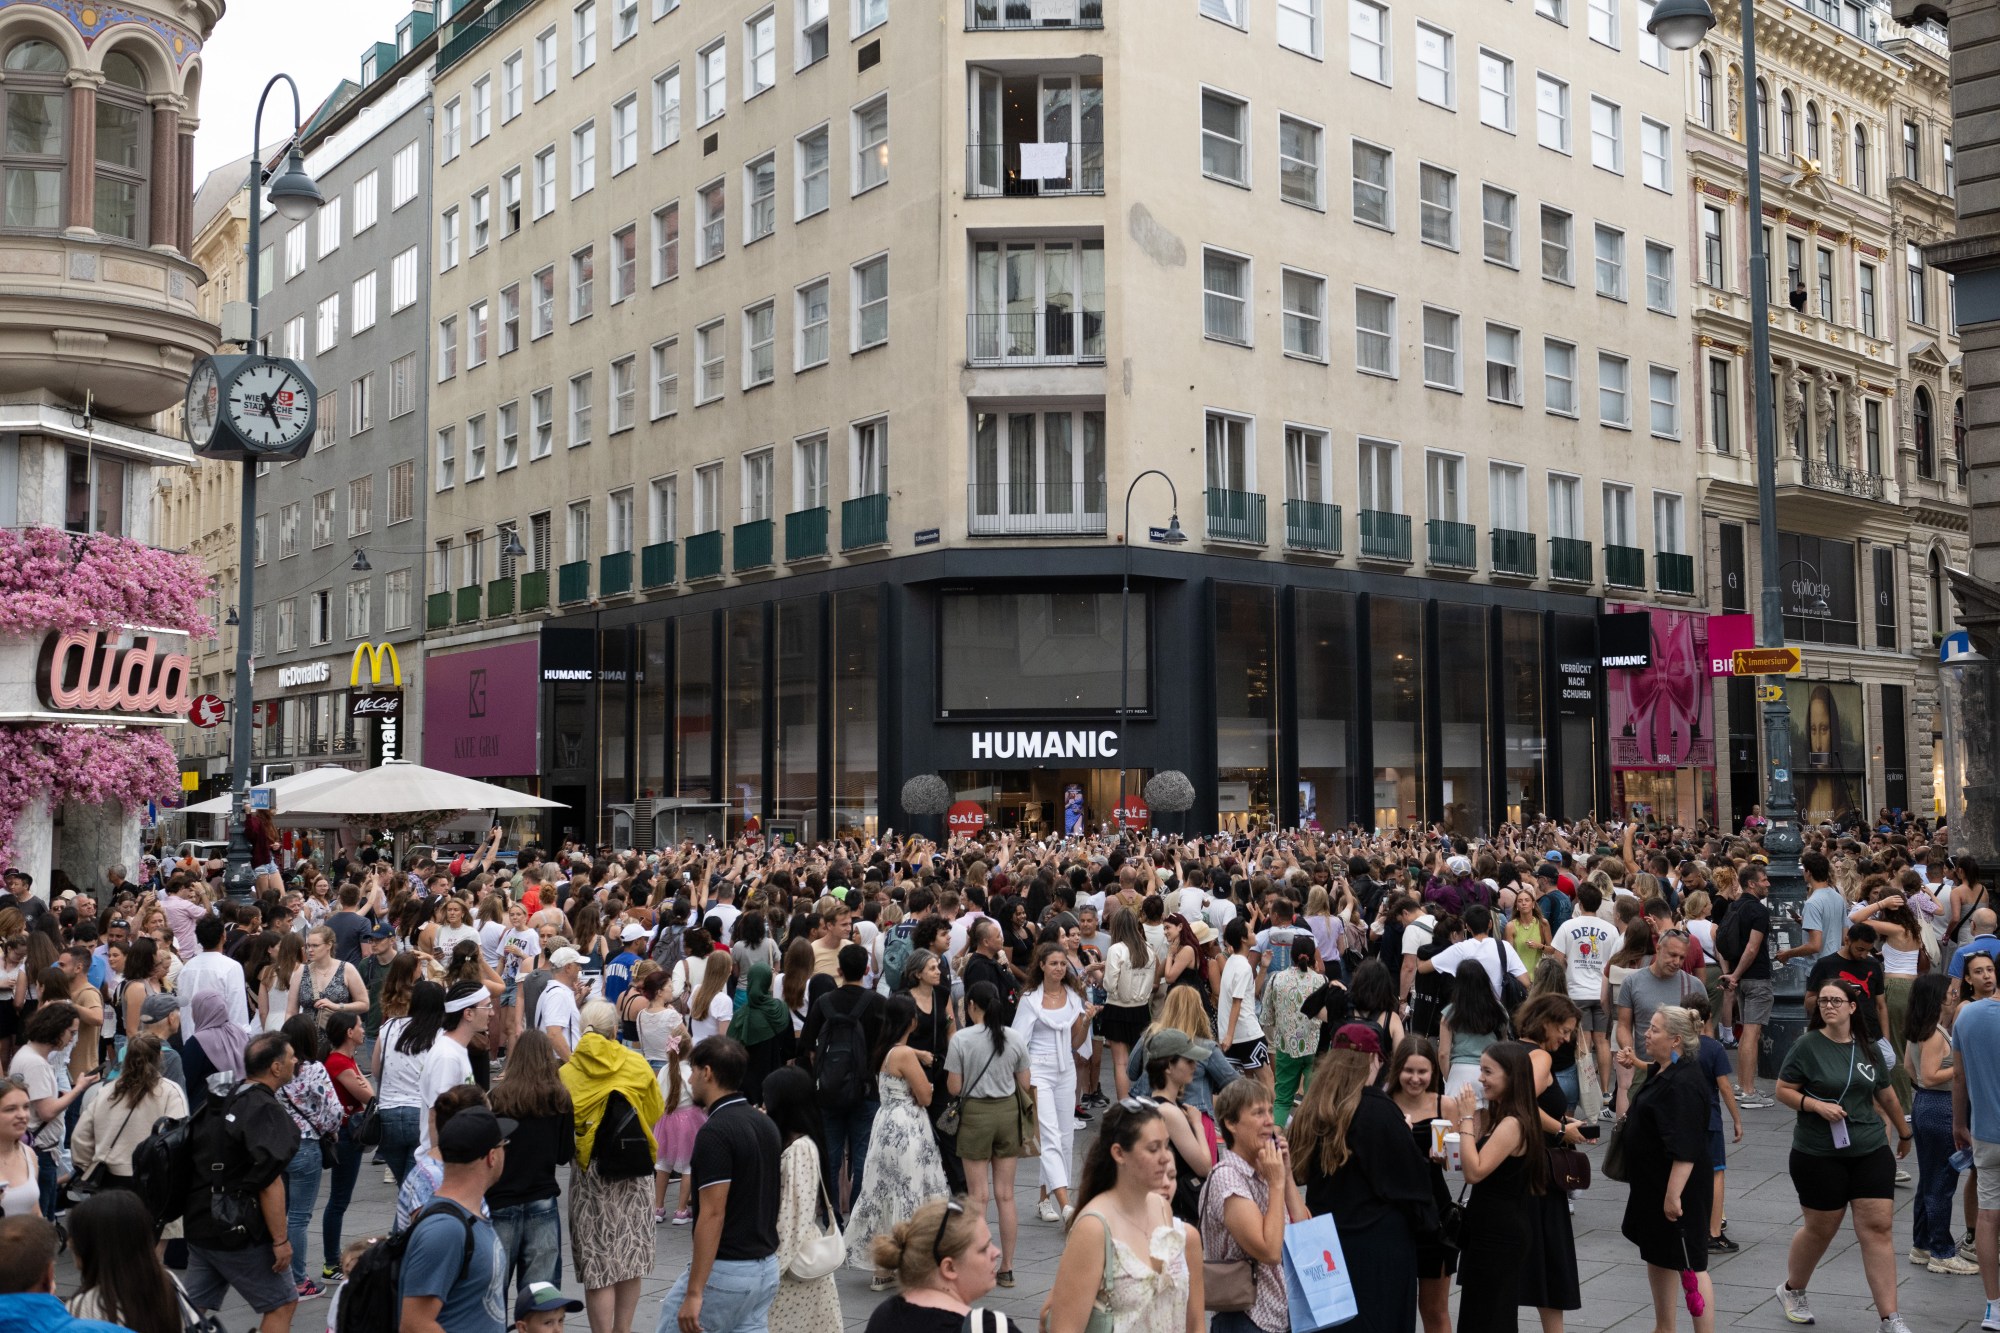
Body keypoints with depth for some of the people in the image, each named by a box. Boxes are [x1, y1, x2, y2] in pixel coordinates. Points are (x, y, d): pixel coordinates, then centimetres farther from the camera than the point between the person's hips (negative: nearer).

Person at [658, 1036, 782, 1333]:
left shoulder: (715, 1132, -17)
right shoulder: (766, 1124, 9)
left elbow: (713, 1215, -22)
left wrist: (694, 1292, -20)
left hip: (725, 1271, -8)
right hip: (766, 1268, 8)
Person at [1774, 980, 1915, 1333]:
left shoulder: (1868, 1049, 6)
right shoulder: (1807, 1046, -8)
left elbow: (1886, 1095, 20)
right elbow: (1783, 1090, -5)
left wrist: (1904, 1132, 30)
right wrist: (1817, 1105, -20)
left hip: (1871, 1151, 3)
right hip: (1818, 1155, -3)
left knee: (1877, 1227, -4)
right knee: (1820, 1229, 7)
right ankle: (1791, 1290, 33)